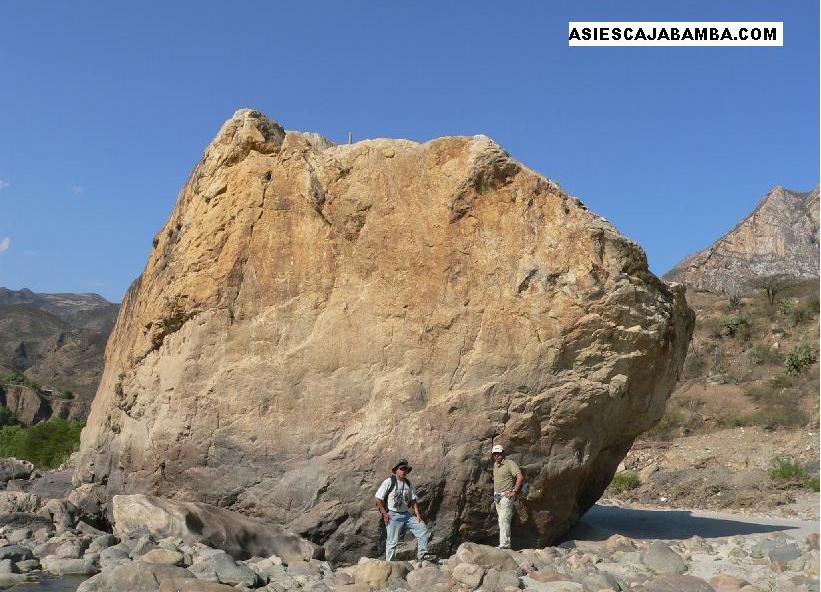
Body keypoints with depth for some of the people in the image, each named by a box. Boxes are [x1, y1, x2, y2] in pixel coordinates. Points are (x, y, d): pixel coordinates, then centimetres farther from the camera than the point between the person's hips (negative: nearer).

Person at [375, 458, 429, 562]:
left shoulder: (408, 483, 10)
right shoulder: (389, 482, -8)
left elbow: (413, 500, 14)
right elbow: (378, 499, -7)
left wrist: (417, 514, 3)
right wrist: (384, 513, -11)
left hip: (407, 514, 6)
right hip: (393, 515, -6)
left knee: (422, 529, -2)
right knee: (392, 542, -5)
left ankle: (422, 556, 6)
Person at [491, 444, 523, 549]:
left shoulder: (509, 463, -10)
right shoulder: (495, 465, 15)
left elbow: (520, 477, -18)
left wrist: (514, 491, -19)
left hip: (506, 495, -8)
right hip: (497, 496, 8)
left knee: (503, 520, -15)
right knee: (502, 520, 9)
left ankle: (504, 544, -18)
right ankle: (505, 543, 13)